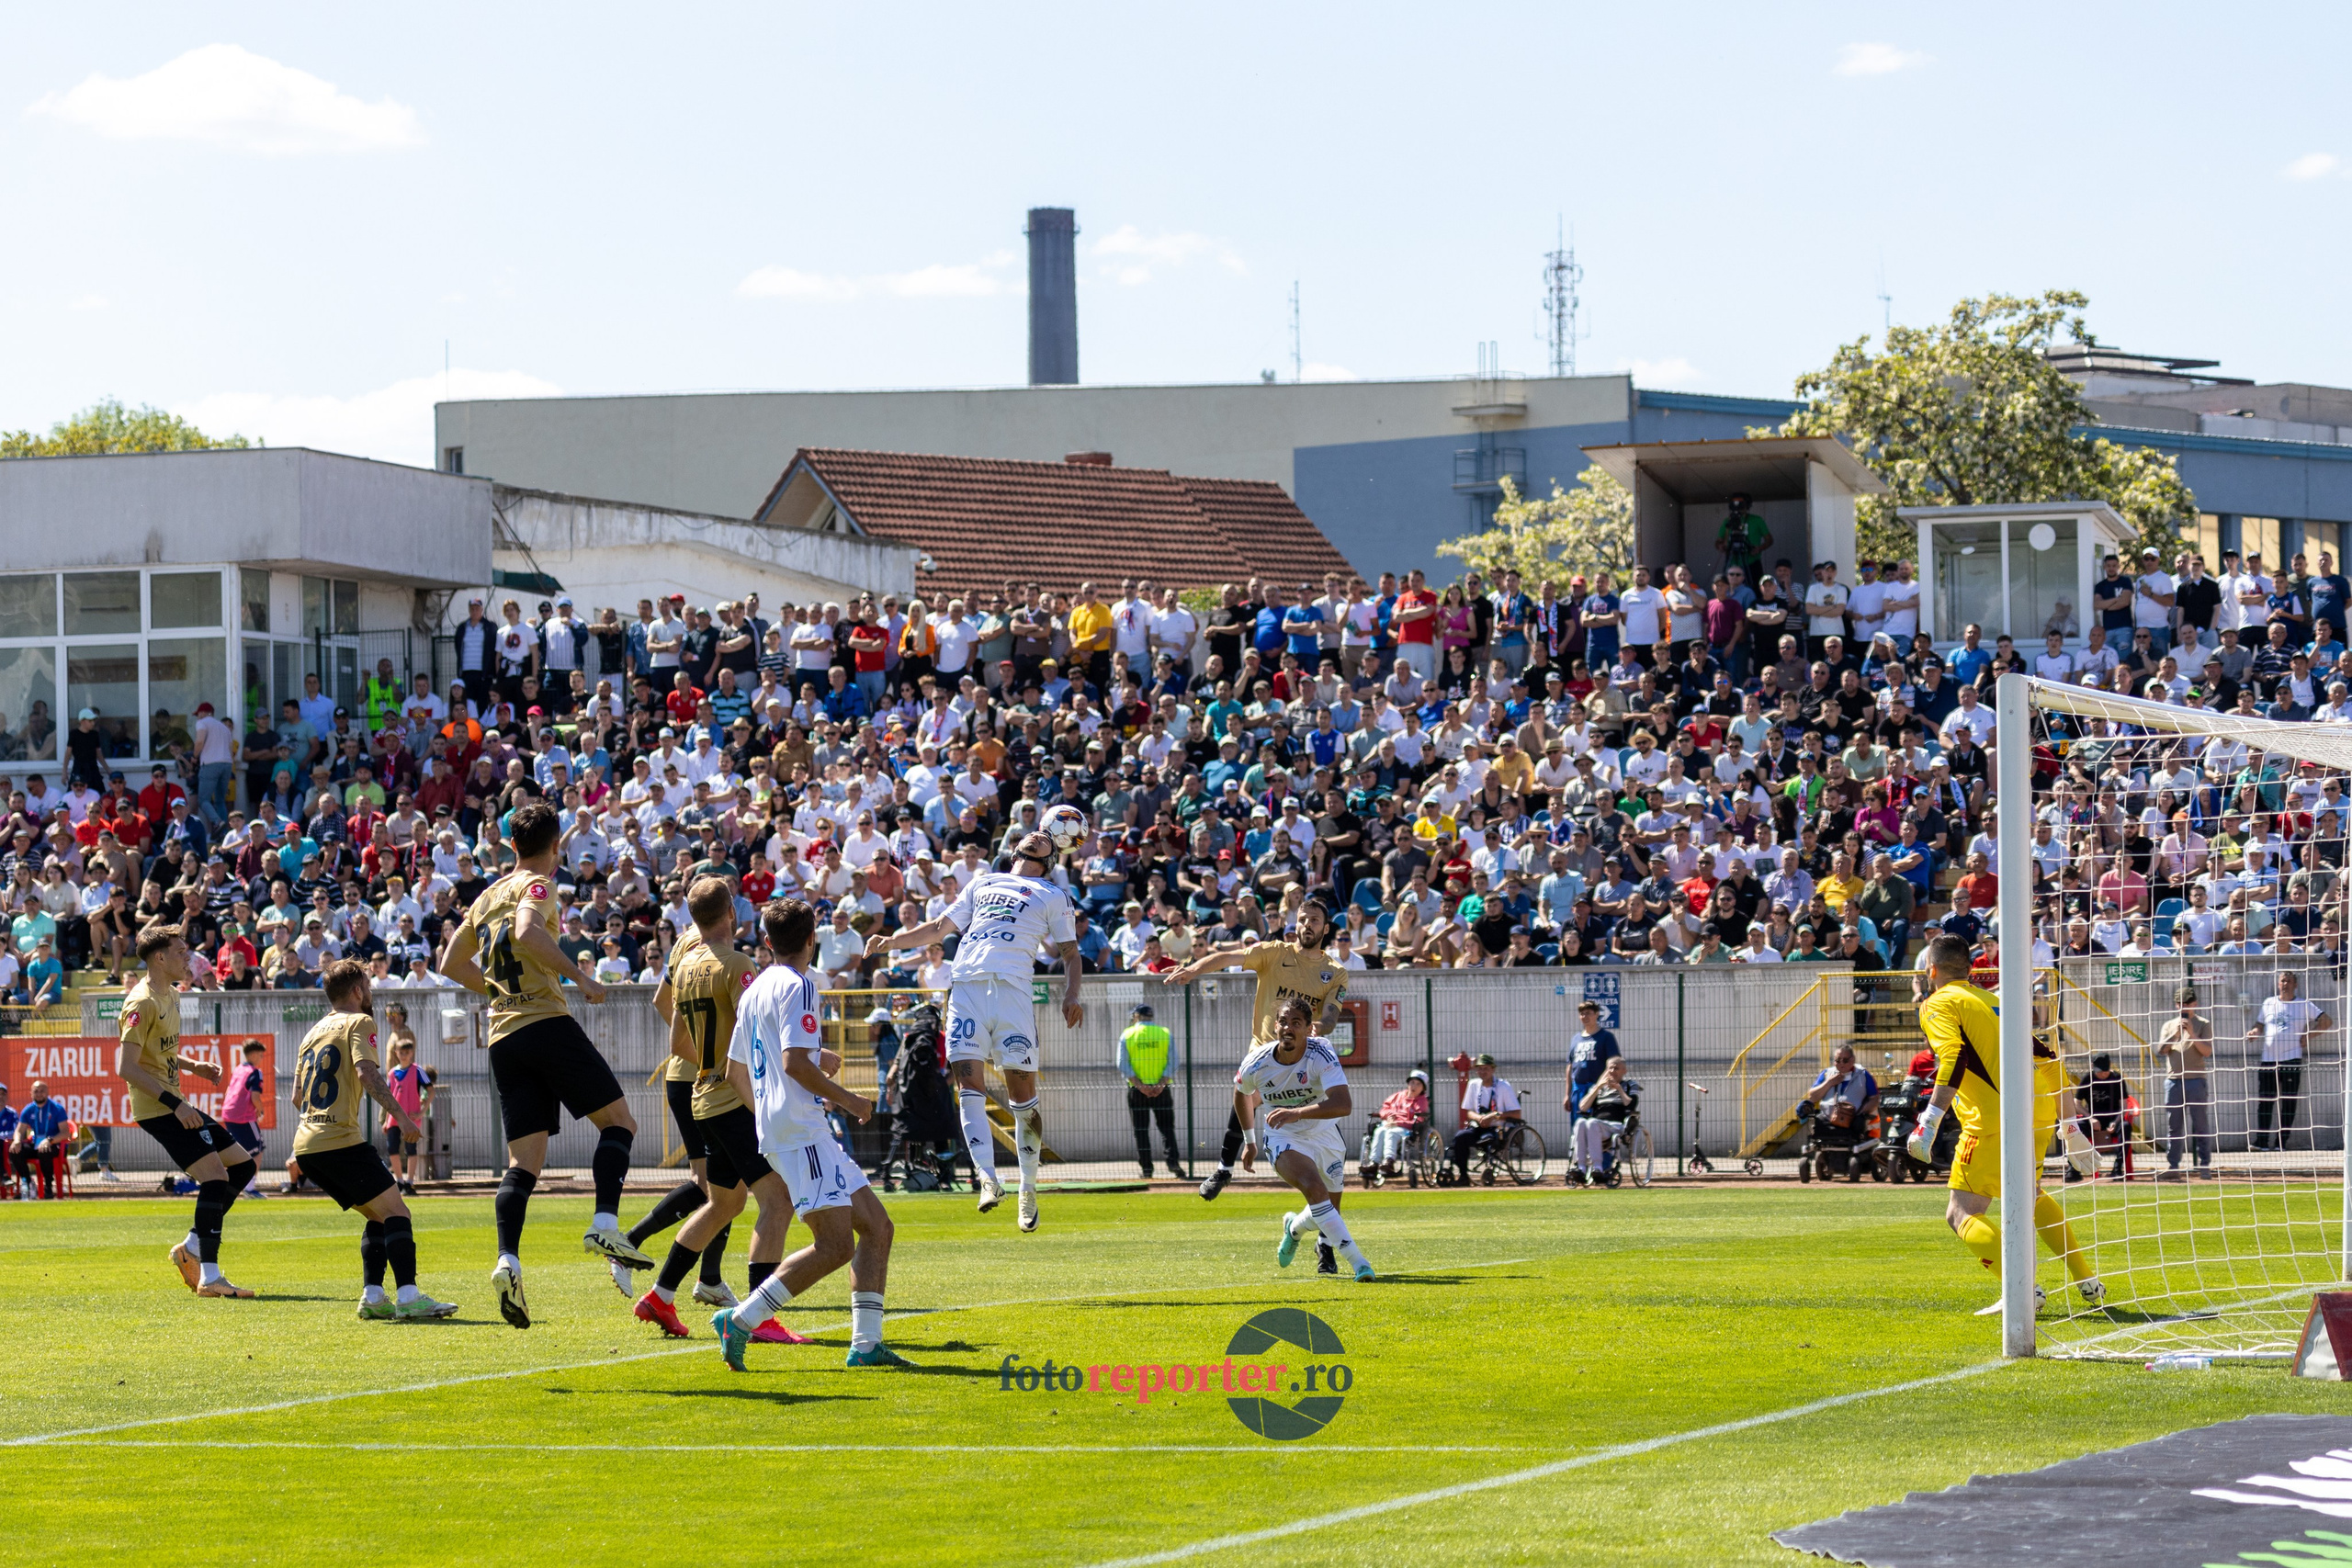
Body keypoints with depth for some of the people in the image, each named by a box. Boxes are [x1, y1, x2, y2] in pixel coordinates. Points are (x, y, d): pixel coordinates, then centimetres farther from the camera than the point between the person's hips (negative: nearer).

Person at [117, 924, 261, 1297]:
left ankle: (192, 1248, 11)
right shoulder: (143, 1002, -16)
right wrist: (174, 1103, -24)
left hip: (175, 1105, 10)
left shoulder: (170, 995, 15)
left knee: (242, 1165, 9)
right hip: (157, 1108, -10)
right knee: (215, 1175, -18)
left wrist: (193, 1066, 11)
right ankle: (209, 1277, -17)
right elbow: (126, 1067, -21)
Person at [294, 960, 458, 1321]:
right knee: (396, 1212, -8)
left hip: (306, 1142, 8)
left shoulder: (313, 1033, 23)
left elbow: (298, 1097, 26)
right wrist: (399, 1115, -19)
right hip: (340, 1139, -8)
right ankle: (408, 1297, -22)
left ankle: (372, 1297, 4)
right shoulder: (359, 1023, 0)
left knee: (378, 1215, 16)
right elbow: (366, 1073, -17)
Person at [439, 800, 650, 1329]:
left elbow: (452, 964, 26)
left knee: (523, 1161, 3)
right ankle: (605, 1223, -15)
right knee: (619, 1122, 3)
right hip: (547, 1023, -6)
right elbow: (527, 932, -24)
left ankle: (508, 1261, -16)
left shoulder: (489, 895, 19)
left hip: (503, 1038, 7)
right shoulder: (537, 885, -2)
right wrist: (578, 975, -17)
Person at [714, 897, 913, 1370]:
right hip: (800, 1132, -10)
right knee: (836, 1245, -16)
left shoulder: (756, 990, 20)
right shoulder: (797, 986, -9)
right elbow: (795, 1063, -20)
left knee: (876, 1226, 8)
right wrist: (847, 1100, -9)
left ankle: (865, 1343, 4)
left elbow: (735, 1071, 26)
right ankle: (739, 1321, -17)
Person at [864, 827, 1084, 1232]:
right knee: (969, 1086, -13)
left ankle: (1028, 1188, 5)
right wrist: (892, 940, 18)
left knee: (1022, 1093, -5)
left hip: (1012, 990, -3)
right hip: (966, 987, 3)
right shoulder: (983, 883, 29)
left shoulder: (1053, 896, 19)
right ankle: (987, 1178, -18)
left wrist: (1071, 995, -5)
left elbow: (1070, 954, 13)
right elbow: (940, 927, 32)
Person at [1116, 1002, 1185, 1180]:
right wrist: (1161, 1084, -10)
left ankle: (1146, 1168, 2)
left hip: (1137, 1091, -1)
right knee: (1167, 1128, 5)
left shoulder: (1127, 1035, 2)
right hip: (1161, 1090, 1)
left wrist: (1140, 1086, -12)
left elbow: (1123, 1066, -6)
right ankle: (1173, 1162, -11)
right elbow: (1173, 1063, -3)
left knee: (1141, 1130, 6)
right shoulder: (1164, 1034, 5)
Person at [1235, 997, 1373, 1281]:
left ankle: (1295, 1227, 47)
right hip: (1283, 1139, -2)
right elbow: (1242, 1092, 7)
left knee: (1329, 1210, 11)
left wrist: (1297, 1113, -49)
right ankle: (1358, 1262, -28)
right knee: (1314, 1188, -28)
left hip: (1323, 1133, 2)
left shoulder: (1321, 1054, -25)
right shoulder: (1257, 1063, -18)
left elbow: (1343, 1105, -37)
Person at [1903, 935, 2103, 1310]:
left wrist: (1929, 1123, -20)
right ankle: (2087, 1282, 28)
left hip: (1995, 1121, -8)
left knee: (1961, 1215, -4)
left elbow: (1954, 1058, -16)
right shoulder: (1993, 1001, 25)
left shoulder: (1938, 1004, 4)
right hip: (2040, 1111, 8)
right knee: (2030, 1197, 32)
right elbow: (2047, 1058, 24)